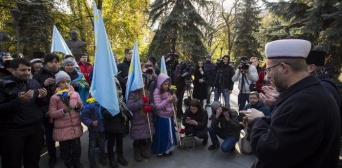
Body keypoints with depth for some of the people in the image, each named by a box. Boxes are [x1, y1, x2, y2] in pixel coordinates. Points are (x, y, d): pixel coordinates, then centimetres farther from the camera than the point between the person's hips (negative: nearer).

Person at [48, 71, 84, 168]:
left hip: (75, 126, 2)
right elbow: (51, 114, -8)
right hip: (62, 128, -2)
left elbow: (80, 108, 9)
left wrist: (78, 107, -14)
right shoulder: (54, 97, -8)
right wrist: (64, 111, -22)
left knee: (77, 147, 16)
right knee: (65, 149, 12)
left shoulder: (75, 94, -1)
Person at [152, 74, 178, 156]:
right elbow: (158, 106, -23)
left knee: (170, 132, 20)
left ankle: (169, 148, 39)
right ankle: (162, 150, 27)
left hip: (170, 116, 7)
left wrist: (174, 98, -17)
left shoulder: (169, 90, 0)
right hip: (162, 117, -6)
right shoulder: (157, 92, -19)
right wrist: (167, 100, -30)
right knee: (162, 134, 8)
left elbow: (175, 102, 5)